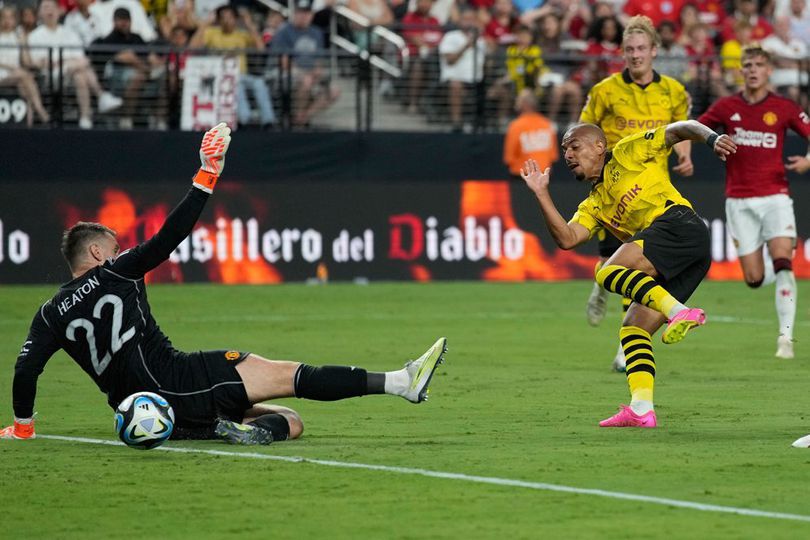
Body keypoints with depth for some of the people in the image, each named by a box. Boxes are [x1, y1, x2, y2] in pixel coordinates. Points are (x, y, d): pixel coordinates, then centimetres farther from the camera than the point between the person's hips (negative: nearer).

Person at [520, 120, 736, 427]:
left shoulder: (628, 154, 14)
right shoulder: (593, 206, 29)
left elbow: (680, 129, 8)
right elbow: (567, 239, 11)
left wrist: (712, 139, -12)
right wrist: (541, 194, 10)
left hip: (678, 222, -8)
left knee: (609, 272, -25)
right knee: (632, 331, 1)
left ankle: (679, 312, -37)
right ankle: (641, 410, -8)